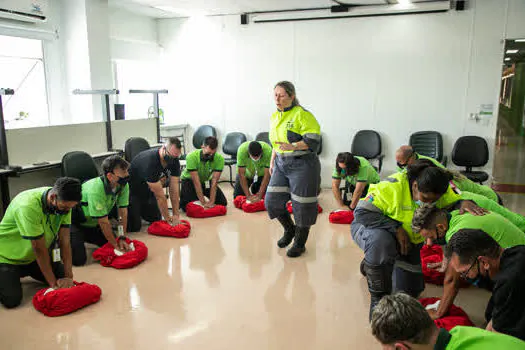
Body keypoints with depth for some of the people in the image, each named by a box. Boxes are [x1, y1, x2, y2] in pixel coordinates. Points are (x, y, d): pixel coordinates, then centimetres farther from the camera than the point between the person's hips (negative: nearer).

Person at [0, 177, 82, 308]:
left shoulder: (64, 203, -16)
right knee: (12, 300, -19)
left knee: (62, 278, 0)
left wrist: (69, 277, -20)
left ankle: (25, 271, 22)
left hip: (33, 257, 6)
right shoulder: (28, 206, -35)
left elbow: (65, 240, -15)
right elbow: (39, 248, -30)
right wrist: (53, 283, -23)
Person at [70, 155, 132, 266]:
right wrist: (115, 245, -19)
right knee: (78, 259, -16)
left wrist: (122, 238, -14)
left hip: (94, 224, 7)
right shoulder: (96, 190, -36)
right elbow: (104, 222, -28)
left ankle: (85, 238, 21)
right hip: (76, 223, -7)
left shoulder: (123, 185, -17)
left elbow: (123, 212, -10)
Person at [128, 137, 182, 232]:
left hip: (148, 190, 7)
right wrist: (168, 219, -24)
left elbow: (174, 189, -15)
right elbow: (159, 195, -31)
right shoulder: (150, 161, -37)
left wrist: (176, 215, -19)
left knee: (157, 221, 8)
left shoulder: (174, 161, -16)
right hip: (133, 191, -7)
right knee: (134, 227, -10)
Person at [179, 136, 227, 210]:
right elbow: (196, 182, -34)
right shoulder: (192, 157, -33)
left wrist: (211, 202, -34)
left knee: (223, 202, -8)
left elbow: (214, 182, -27)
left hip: (206, 180, 3)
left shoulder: (219, 159, -26)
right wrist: (203, 203, -35)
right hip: (189, 180, -3)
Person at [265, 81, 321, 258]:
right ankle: (289, 229, 31)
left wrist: (293, 146, -30)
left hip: (302, 165, -7)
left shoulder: (302, 115, -13)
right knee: (272, 201, 4)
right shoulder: (274, 116, 12)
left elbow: (313, 140, -19)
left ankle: (300, 243, 22)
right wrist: (272, 161, 19)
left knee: (302, 206, 2)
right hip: (281, 164, 7)